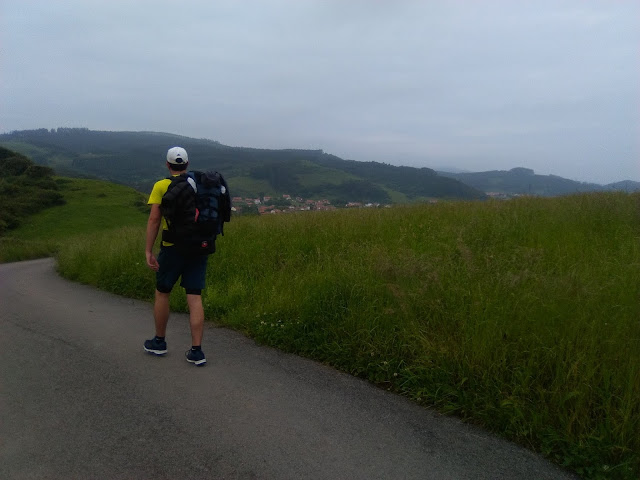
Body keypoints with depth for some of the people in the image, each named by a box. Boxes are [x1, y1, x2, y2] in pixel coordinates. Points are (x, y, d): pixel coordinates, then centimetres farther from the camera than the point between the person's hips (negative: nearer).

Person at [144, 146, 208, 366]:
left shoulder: (161, 186, -3)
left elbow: (154, 220, -8)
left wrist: (148, 251, -5)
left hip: (173, 247, -3)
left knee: (162, 293, 16)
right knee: (195, 298, 3)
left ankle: (159, 342, 29)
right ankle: (196, 351, 2)